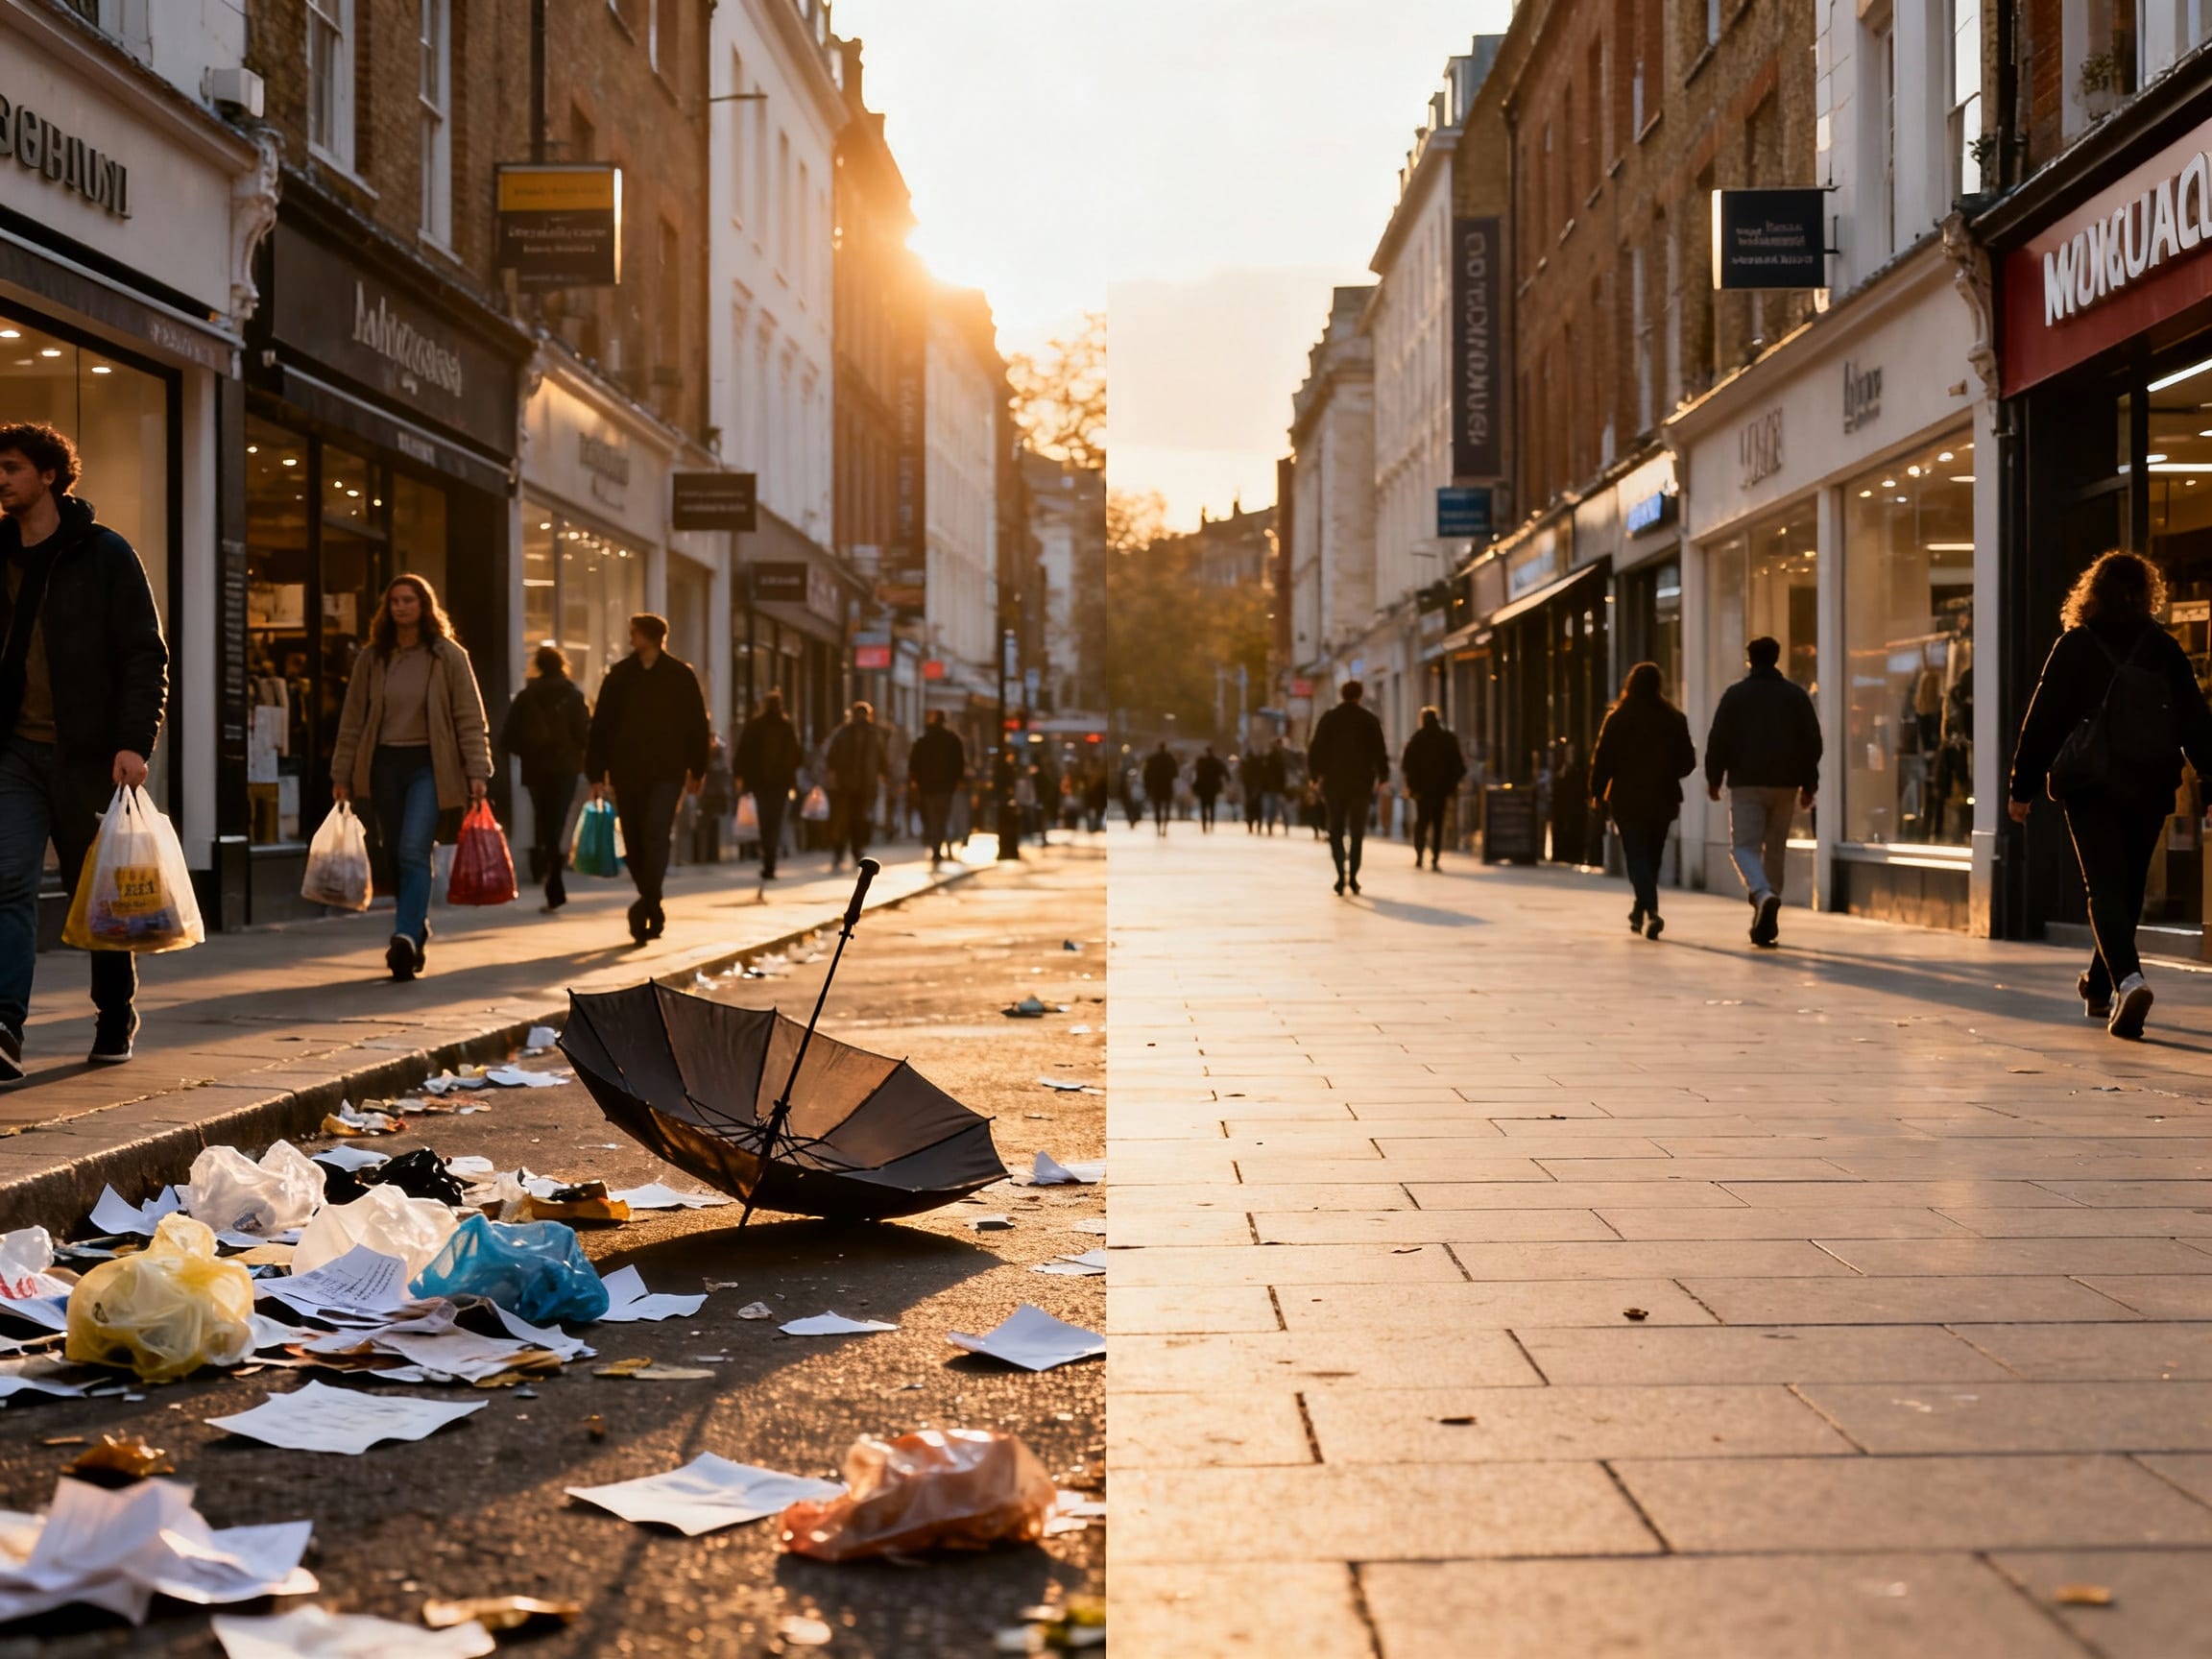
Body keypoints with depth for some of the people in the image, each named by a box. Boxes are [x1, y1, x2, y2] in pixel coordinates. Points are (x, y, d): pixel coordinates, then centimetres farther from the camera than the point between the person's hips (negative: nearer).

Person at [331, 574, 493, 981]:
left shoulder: (448, 656, -1)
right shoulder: (372, 658, 7)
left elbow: (470, 716, -1)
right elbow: (352, 719, 10)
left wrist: (477, 770, -8)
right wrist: (341, 775, 6)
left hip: (428, 764, -4)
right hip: (384, 764, 4)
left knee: (414, 851, -17)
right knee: (396, 856, 7)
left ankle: (406, 937, -25)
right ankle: (417, 936, 17)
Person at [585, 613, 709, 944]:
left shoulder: (681, 675, 3)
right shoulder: (620, 676, 7)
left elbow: (697, 725, 6)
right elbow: (602, 726, 6)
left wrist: (696, 770, 4)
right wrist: (597, 772, 1)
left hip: (667, 771, -3)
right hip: (627, 772, 3)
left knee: (656, 835, -16)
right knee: (634, 842, 6)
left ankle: (648, 905, -23)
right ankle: (651, 907, 19)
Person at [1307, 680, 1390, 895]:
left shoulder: (1328, 718, 2)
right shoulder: (1369, 719, -1)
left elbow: (1315, 749, 1)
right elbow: (1379, 750, -2)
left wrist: (1314, 774, 12)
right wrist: (1382, 776, 9)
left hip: (1333, 782, 0)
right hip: (1361, 782, 0)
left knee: (1336, 830, 6)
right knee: (1357, 832, 11)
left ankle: (1341, 874, -14)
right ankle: (1353, 876, 6)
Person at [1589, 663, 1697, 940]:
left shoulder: (1618, 718, -6)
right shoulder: (1674, 719, -1)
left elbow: (1602, 759, -7)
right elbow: (1688, 762, 3)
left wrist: (1597, 793, 3)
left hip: (1628, 799, -3)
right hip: (1663, 800, 3)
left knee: (1637, 857, -2)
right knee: (1652, 856, 17)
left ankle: (1651, 912, -20)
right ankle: (1640, 911, 28)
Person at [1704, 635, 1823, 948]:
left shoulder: (1735, 694, -1)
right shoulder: (1796, 695, 7)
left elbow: (1718, 739, -4)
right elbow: (1812, 741, 6)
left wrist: (1714, 778, 6)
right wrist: (1808, 784, 11)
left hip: (1746, 783, -3)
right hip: (1785, 784, 3)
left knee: (1744, 845, -1)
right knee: (1775, 849, 11)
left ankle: (1763, 894, -30)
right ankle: (1765, 922, 14)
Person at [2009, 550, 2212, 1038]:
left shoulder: (2074, 646, -2)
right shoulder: (2164, 649, 4)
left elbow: (2043, 719, -1)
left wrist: (2023, 787, 4)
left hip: (2090, 787, -3)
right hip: (2149, 787, 3)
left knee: (2105, 889, -6)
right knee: (2129, 888, 16)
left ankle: (2127, 979, -29)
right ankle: (2100, 988, 28)